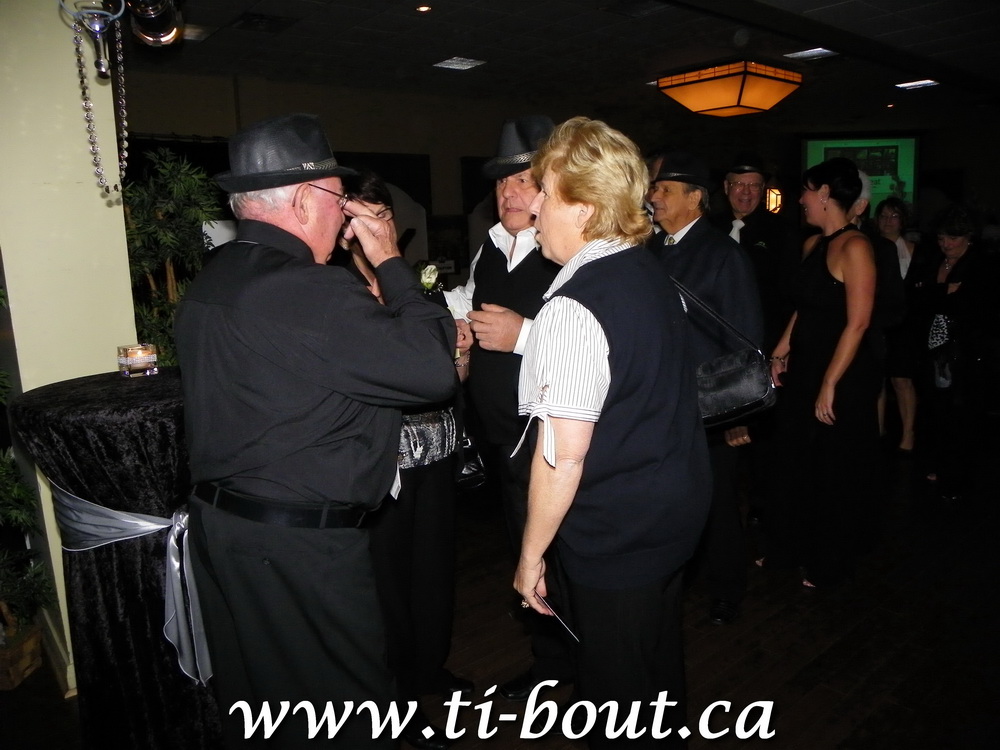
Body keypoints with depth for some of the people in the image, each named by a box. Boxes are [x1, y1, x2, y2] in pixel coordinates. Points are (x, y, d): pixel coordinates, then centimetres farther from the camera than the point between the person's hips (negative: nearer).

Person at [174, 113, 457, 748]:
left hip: (218, 524, 10)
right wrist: (391, 262, -11)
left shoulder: (211, 282, 7)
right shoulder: (308, 290, -24)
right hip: (300, 545, -9)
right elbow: (433, 370, -23)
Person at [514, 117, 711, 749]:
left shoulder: (573, 308, -24)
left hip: (614, 533, -8)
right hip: (680, 509, 9)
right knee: (660, 668, 28)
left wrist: (532, 555, -13)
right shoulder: (655, 274, 2)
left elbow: (563, 457, -24)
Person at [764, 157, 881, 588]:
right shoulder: (812, 244, 8)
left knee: (836, 472, 9)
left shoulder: (854, 247, -16)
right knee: (795, 461, 17)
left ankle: (828, 565, 28)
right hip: (804, 367, 8)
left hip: (844, 375, -8)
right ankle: (787, 548, 35)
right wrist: (782, 349, 7)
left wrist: (829, 386, -20)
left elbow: (857, 323, -20)